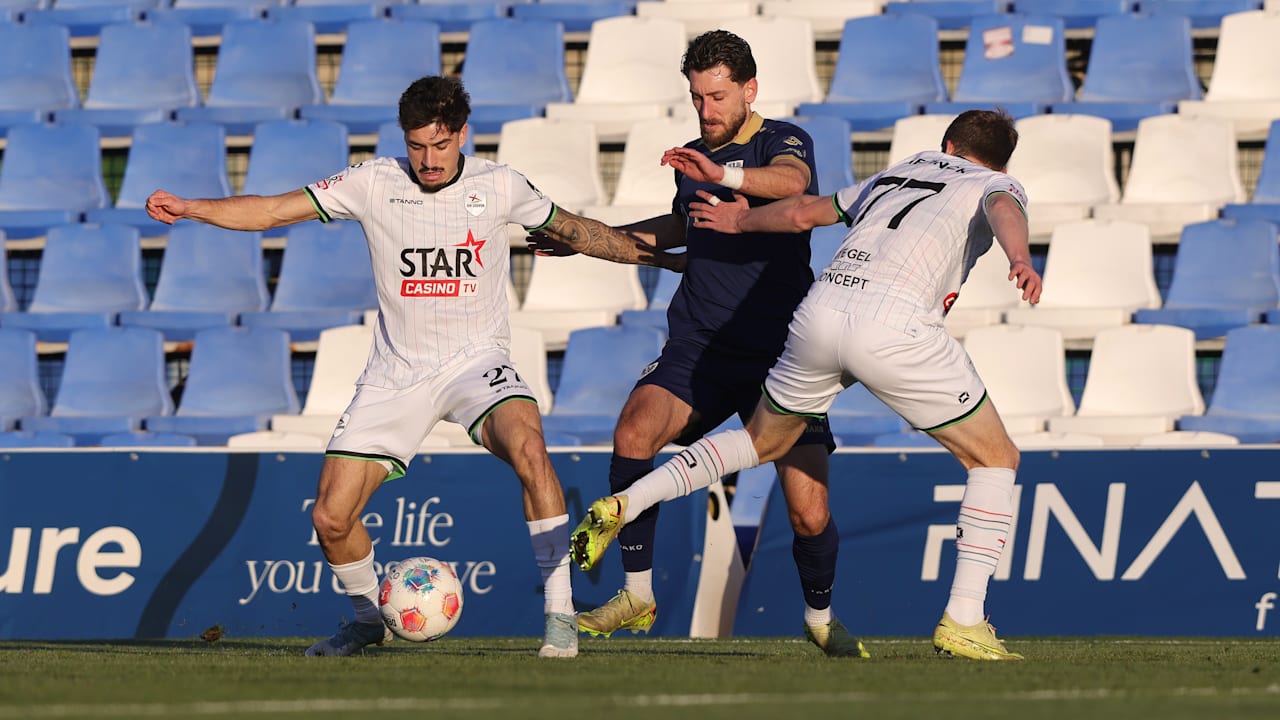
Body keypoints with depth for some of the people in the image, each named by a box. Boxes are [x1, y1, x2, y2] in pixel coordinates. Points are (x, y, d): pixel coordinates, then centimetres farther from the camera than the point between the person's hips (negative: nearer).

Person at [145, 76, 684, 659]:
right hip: (395, 374, 2)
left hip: (476, 363, -2)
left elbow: (576, 231, 15)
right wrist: (189, 208, -16)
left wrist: (657, 256, 15)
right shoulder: (374, 184, -2)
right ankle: (369, 618, 25)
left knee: (527, 446, -34)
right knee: (331, 518, -6)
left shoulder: (498, 186, -1)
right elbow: (272, 211, -3)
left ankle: (560, 613, -25)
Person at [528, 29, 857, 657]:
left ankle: (820, 616, 19)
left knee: (809, 510, -11)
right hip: (699, 345, 4)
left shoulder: (782, 141, -3)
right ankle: (636, 595, -13)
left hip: (781, 353, -4)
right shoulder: (694, 157, 15)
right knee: (633, 433, -25)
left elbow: (791, 181, -29)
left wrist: (724, 173, -47)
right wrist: (587, 240, 33)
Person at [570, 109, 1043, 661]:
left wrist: (742, 221, 57)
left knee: (763, 440, 30)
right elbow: (1004, 208, -8)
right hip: (893, 325, -5)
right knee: (996, 458, 10)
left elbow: (801, 212, 38)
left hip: (820, 311, 5)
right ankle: (963, 624, 0)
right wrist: (1020, 259, -29)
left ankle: (622, 507, 22)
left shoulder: (895, 175, 33)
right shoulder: (998, 184, 17)